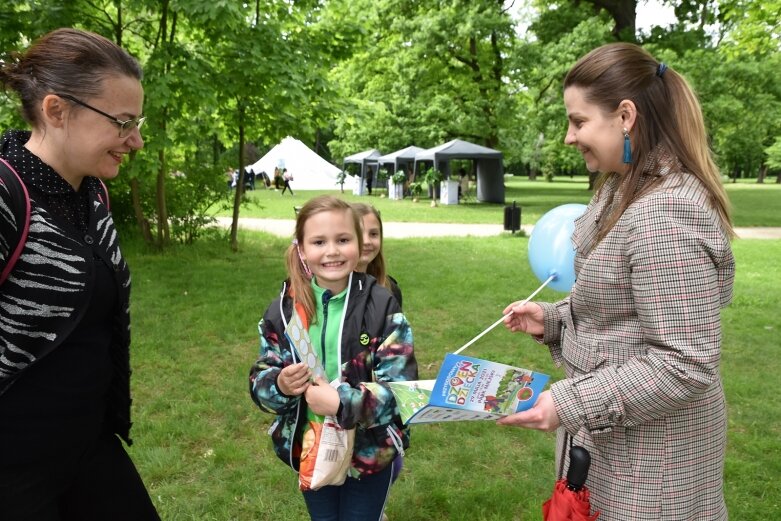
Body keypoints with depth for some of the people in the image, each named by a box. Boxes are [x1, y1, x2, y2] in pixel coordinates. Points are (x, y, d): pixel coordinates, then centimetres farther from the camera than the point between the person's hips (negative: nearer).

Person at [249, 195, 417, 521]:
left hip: (368, 454, -2)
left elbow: (402, 387, -17)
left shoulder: (382, 306, -16)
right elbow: (259, 380, -1)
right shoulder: (284, 308, -7)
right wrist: (279, 386, -24)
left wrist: (343, 403, -31)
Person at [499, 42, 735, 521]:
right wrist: (553, 319, 2)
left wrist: (570, 404, -25)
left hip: (649, 452, -9)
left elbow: (687, 364, -27)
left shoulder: (665, 212, -27)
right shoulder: (627, 188, 5)